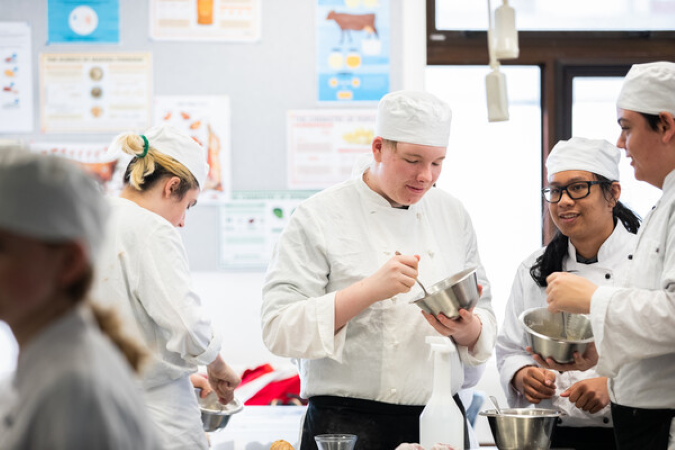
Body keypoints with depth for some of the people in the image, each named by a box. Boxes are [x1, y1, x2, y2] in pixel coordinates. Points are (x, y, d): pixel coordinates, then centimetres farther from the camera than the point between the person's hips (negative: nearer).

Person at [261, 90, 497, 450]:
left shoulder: (452, 215, 9)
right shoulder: (319, 217, -7)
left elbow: (483, 314, 12)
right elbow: (280, 329, -15)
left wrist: (467, 329, -12)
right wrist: (370, 290, -24)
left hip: (441, 421, 5)